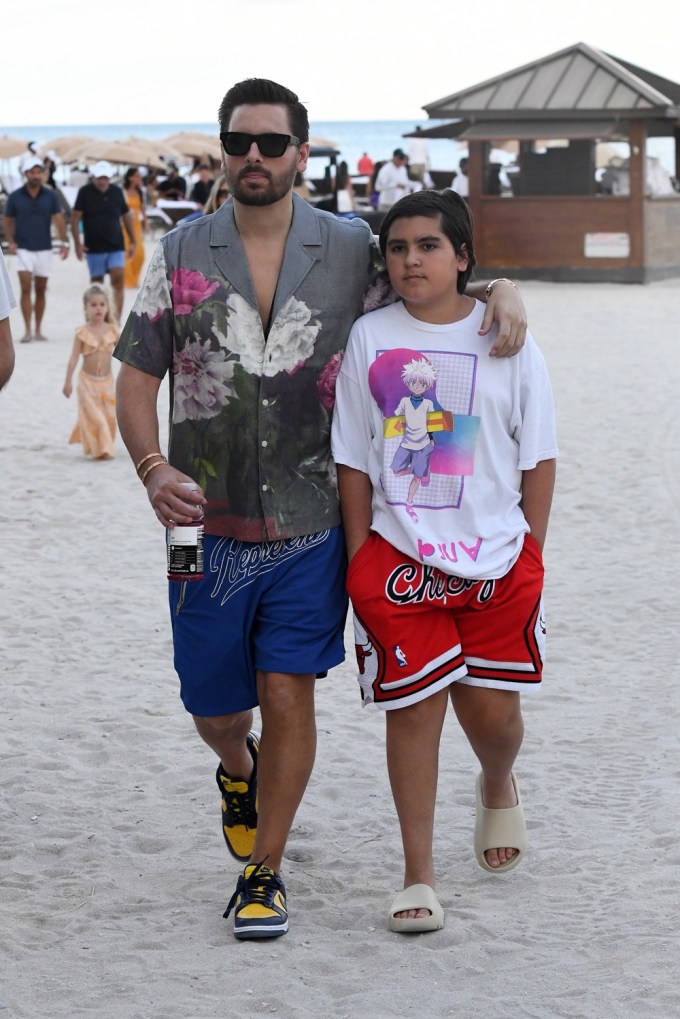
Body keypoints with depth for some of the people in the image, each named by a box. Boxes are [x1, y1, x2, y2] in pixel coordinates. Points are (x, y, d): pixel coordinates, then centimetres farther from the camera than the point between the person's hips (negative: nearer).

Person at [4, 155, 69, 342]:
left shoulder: (50, 196, 2)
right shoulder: (15, 197, 0)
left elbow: (58, 219, -3)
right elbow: (8, 222, 7)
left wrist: (64, 242, -16)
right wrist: (10, 242, -9)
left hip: (44, 249, 2)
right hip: (23, 249, -2)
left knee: (41, 290, 7)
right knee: (26, 288, -12)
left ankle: (38, 330, 15)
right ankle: (27, 330, -11)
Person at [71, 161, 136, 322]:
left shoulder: (116, 192, 6)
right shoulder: (85, 192, -1)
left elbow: (126, 216, 14)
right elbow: (75, 218, -2)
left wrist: (132, 241, 12)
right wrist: (78, 243, -11)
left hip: (116, 246, 1)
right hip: (94, 247, -1)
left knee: (118, 279, -14)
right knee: (96, 284, 5)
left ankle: (116, 319, -14)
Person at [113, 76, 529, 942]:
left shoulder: (352, 250, 0)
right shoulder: (180, 257, 0)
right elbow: (136, 380, 1)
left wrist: (502, 291, -11)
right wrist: (153, 471, -16)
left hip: (311, 528, -1)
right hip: (209, 526, 1)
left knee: (288, 697, -4)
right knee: (215, 707, 12)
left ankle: (263, 874, 13)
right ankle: (238, 773, 49)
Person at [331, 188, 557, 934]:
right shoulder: (370, 339, 1)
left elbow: (538, 458, 5)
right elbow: (353, 461, 5)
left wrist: (530, 554, 0)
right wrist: (360, 559, 1)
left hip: (496, 559, 0)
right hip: (399, 559, 0)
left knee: (491, 708, 6)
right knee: (413, 710, -1)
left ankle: (498, 787, 44)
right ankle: (418, 877, 12)